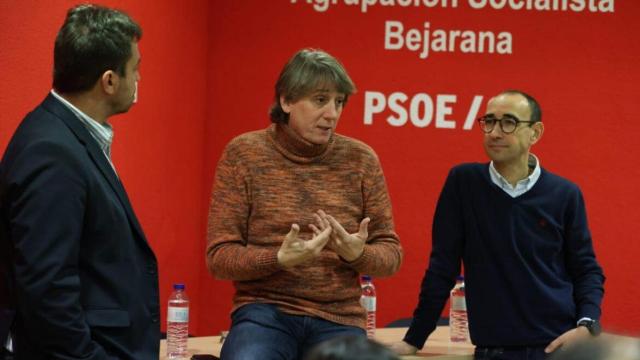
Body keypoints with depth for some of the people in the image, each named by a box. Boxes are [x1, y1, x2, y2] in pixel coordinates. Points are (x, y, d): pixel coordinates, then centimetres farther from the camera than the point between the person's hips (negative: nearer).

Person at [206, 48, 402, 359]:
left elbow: (391, 254, 9)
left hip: (338, 321, 3)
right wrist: (279, 259, -21)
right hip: (264, 313, -3)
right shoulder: (242, 154, -1)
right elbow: (219, 257, -3)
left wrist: (358, 254, -15)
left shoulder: (361, 160, 5)